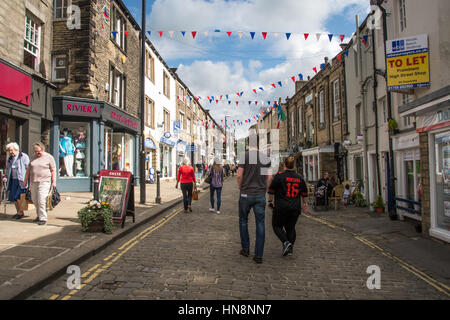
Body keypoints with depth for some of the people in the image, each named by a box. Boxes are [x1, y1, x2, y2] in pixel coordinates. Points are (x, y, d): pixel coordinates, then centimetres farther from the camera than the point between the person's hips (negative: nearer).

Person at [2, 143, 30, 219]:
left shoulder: (24, 157, -4)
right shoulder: (10, 159, 16)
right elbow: (8, 170, 26)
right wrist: (5, 177, 6)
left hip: (22, 180, -7)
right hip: (13, 180, 7)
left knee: (18, 196, -11)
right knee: (12, 197, 5)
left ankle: (21, 212, 3)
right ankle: (18, 212, 20)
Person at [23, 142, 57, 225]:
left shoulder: (49, 157, -1)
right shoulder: (33, 157, 14)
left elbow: (53, 170, -2)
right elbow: (28, 169, 21)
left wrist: (54, 181, -7)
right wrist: (26, 180, 19)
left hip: (44, 182, -6)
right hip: (33, 182, 6)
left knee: (41, 200, -11)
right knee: (34, 200, 10)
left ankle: (43, 218, -4)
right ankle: (39, 215, 25)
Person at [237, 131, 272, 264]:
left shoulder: (245, 156, -8)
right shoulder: (265, 158, 3)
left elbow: (239, 175, -11)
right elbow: (269, 177, 2)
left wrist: (240, 188, 4)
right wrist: (264, 190, 13)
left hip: (246, 194, -2)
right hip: (260, 195, 3)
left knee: (243, 221, 16)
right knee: (260, 223, 6)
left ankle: (245, 249, 23)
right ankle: (258, 255, 8)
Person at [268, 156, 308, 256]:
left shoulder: (279, 175, -7)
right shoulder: (299, 178, 7)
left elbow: (271, 190, -4)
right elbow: (304, 193, 16)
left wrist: (270, 201, 9)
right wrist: (305, 204, 28)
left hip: (281, 207, -4)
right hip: (295, 208, 4)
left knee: (277, 226, 12)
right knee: (291, 227, 16)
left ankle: (286, 242, -6)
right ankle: (290, 248, 13)